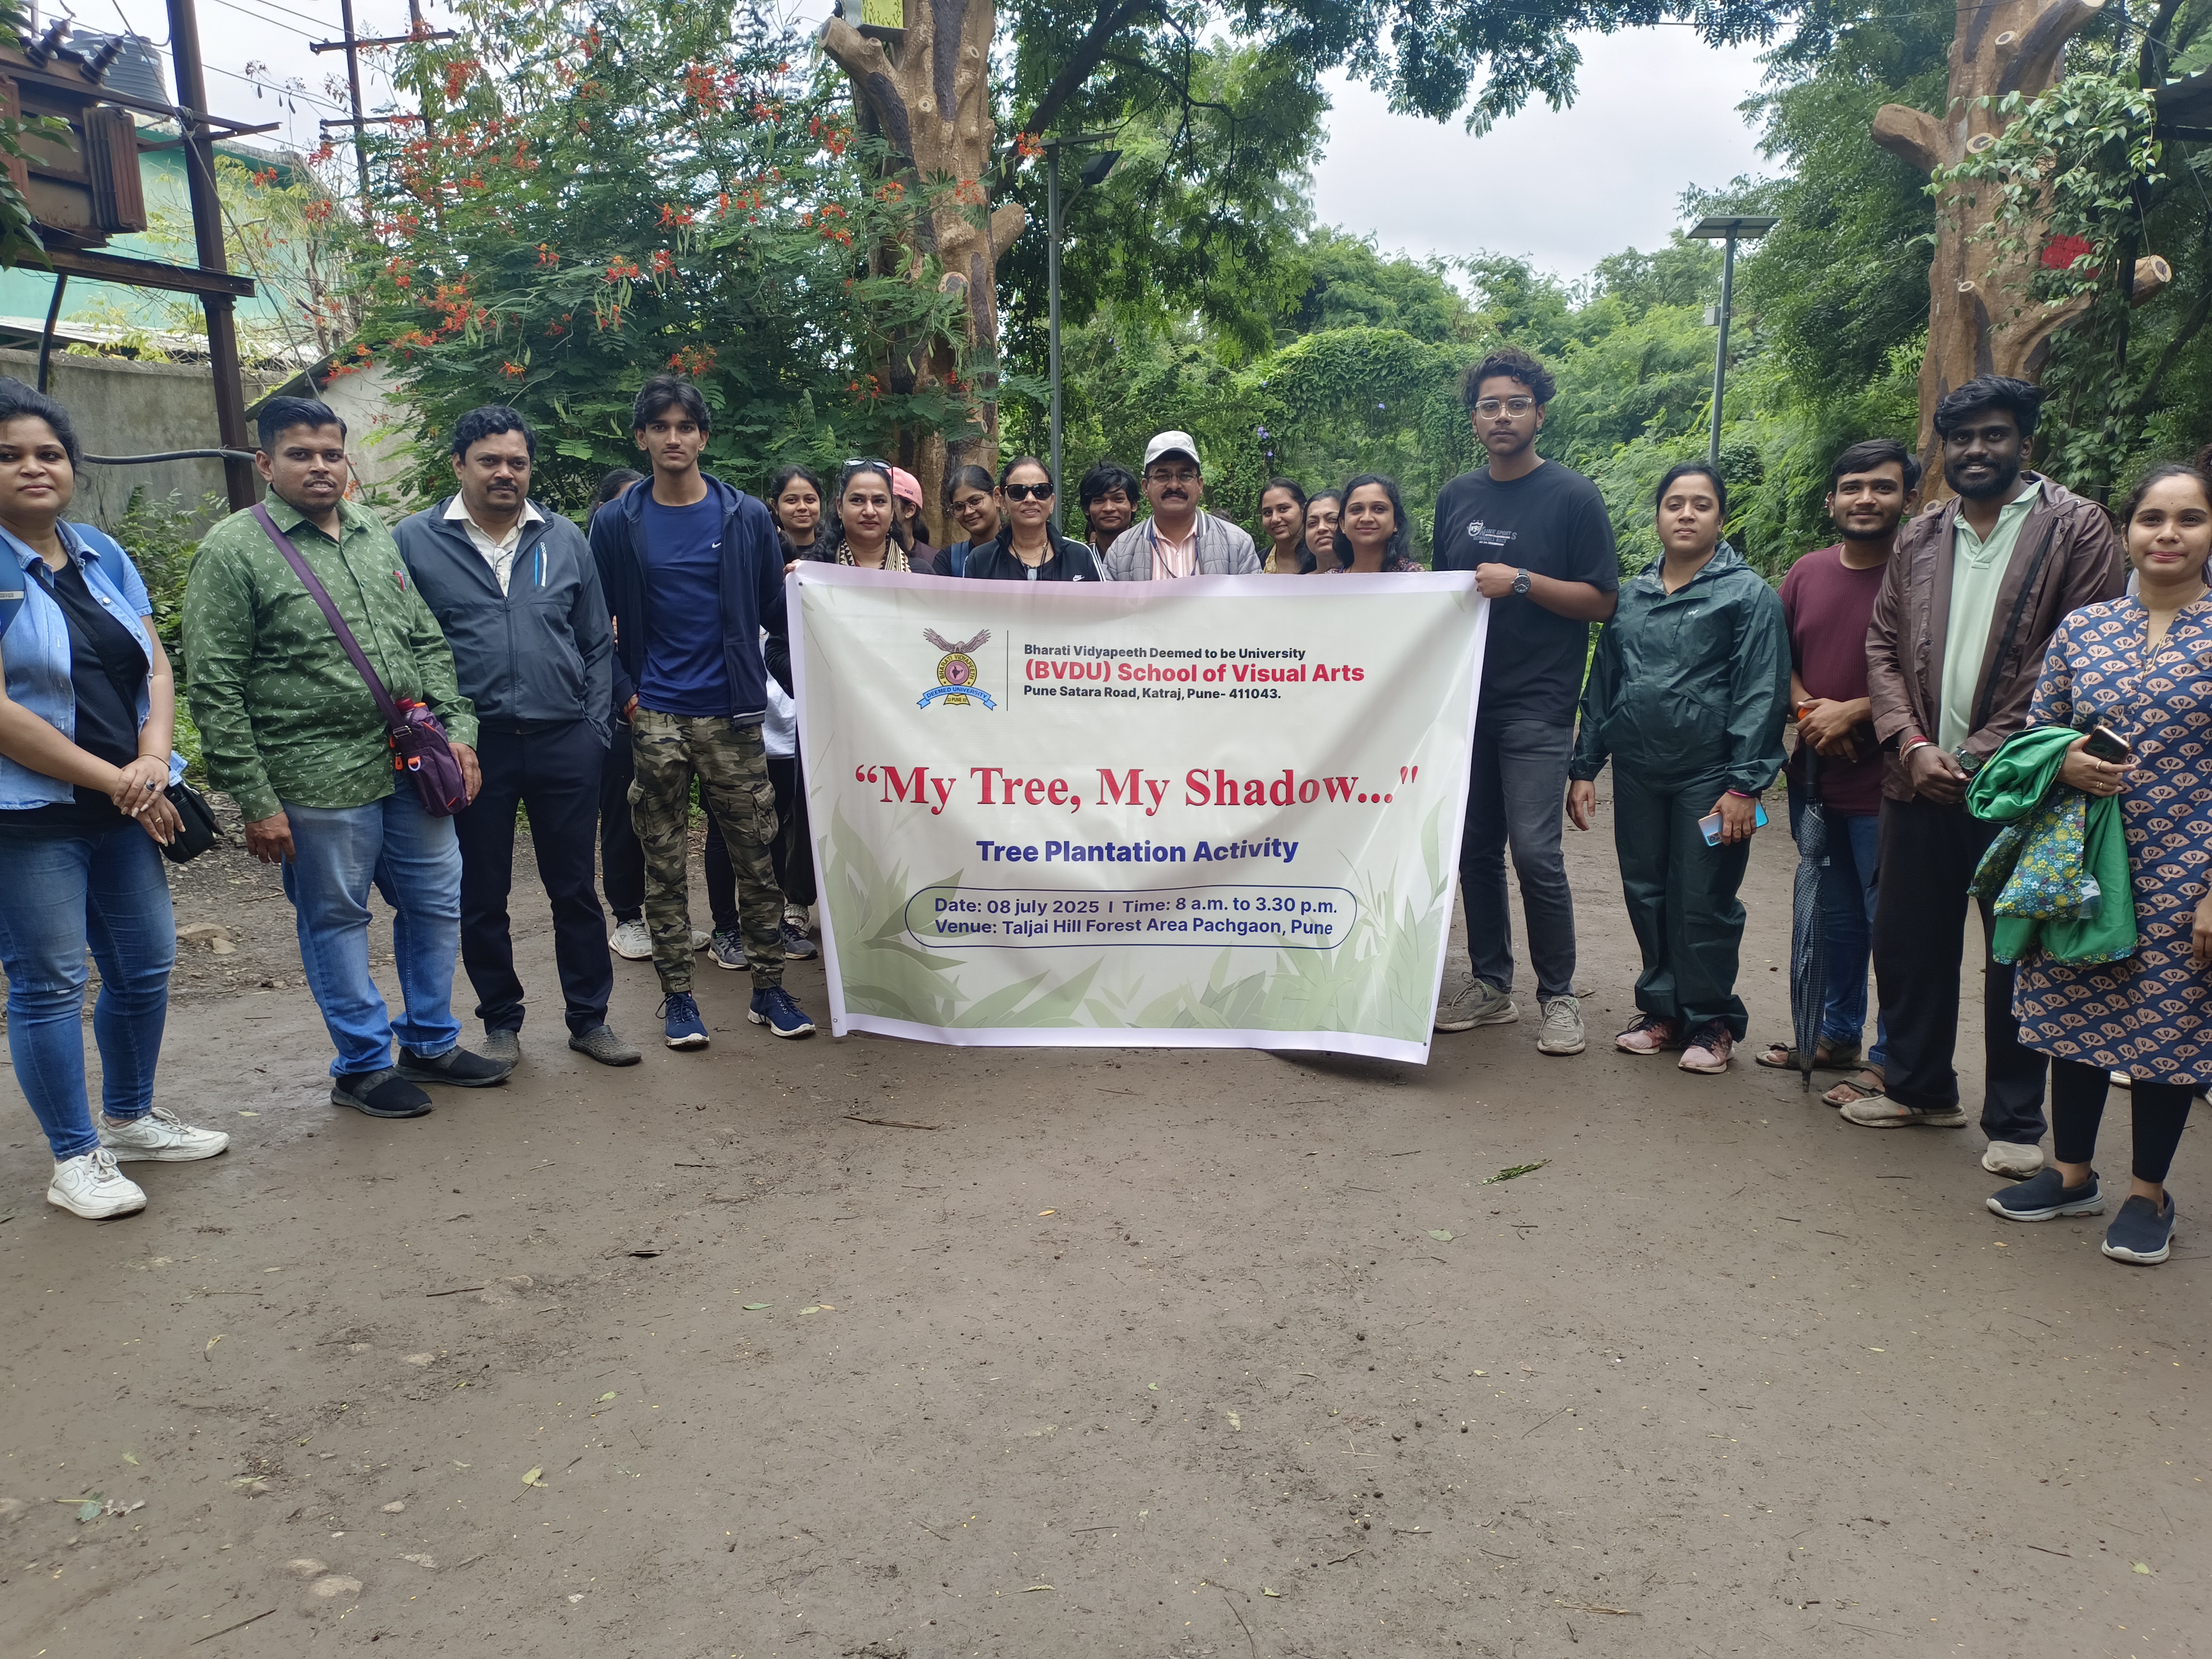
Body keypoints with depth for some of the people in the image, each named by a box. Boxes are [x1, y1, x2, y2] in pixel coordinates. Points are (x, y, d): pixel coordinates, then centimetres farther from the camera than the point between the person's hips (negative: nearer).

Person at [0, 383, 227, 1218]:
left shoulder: (102, 556, 10)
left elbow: (156, 669, 9)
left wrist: (153, 759, -8)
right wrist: (113, 778, -14)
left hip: (123, 805, 6)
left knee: (146, 967, 14)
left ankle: (131, 1118, 34)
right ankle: (75, 1160, 17)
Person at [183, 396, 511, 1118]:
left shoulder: (376, 535, 12)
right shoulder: (233, 553, -6)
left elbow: (428, 644, 16)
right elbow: (216, 691, -8)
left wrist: (456, 729, 4)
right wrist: (256, 801, -11)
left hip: (412, 765, 6)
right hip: (318, 780, -6)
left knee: (437, 903, 13)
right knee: (336, 921, 7)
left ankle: (430, 1043, 31)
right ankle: (364, 1065, 23)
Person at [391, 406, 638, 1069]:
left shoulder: (565, 540, 8)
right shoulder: (414, 541, 1)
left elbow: (596, 644, 10)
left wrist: (595, 727, 3)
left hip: (565, 742, 2)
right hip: (473, 744, -1)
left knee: (575, 888, 9)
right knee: (482, 897, 10)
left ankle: (589, 1018, 22)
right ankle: (501, 1022, 26)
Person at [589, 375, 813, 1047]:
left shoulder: (747, 518, 5)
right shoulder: (618, 523, 5)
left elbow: (777, 613, 7)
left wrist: (791, 682, 0)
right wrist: (625, 694, -3)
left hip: (732, 716, 0)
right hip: (655, 720, 0)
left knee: (756, 858, 3)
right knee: (665, 864, 6)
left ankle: (769, 988, 15)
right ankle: (677, 995, 17)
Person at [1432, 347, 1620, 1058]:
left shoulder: (1573, 496, -2)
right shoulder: (1457, 497, 12)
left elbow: (1601, 600, -5)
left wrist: (1520, 582, -17)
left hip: (1536, 705, -5)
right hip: (1464, 698, 5)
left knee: (1535, 851, -10)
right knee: (1475, 848, 9)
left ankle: (1558, 995, 4)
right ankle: (1490, 986, 20)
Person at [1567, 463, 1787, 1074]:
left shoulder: (1749, 594, -2)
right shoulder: (1630, 598, 13)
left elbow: (1761, 695, -8)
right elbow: (1602, 685, 15)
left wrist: (1745, 784, -14)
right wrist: (1584, 766, 10)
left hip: (1708, 776, -4)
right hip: (1638, 772, 5)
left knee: (1704, 904, 1)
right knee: (1646, 895, 10)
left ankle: (1711, 1022, 16)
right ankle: (1663, 1009, 24)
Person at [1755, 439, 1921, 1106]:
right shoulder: (1807, 573, 9)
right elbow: (1780, 660, 14)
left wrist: (1851, 713, -16)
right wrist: (1807, 709, -4)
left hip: (1885, 783, -6)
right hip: (1816, 775, 6)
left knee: (1890, 922, 2)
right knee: (1834, 915, 19)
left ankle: (1890, 1062, 14)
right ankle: (1836, 1034, 34)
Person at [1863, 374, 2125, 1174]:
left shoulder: (2076, 528, -1)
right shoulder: (1918, 538, 13)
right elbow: (1884, 649, 9)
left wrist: (1989, 753, -13)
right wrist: (1912, 746, -6)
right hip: (1921, 778, 4)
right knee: (1905, 942, 11)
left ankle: (2015, 1121, 18)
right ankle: (1919, 1088, 28)